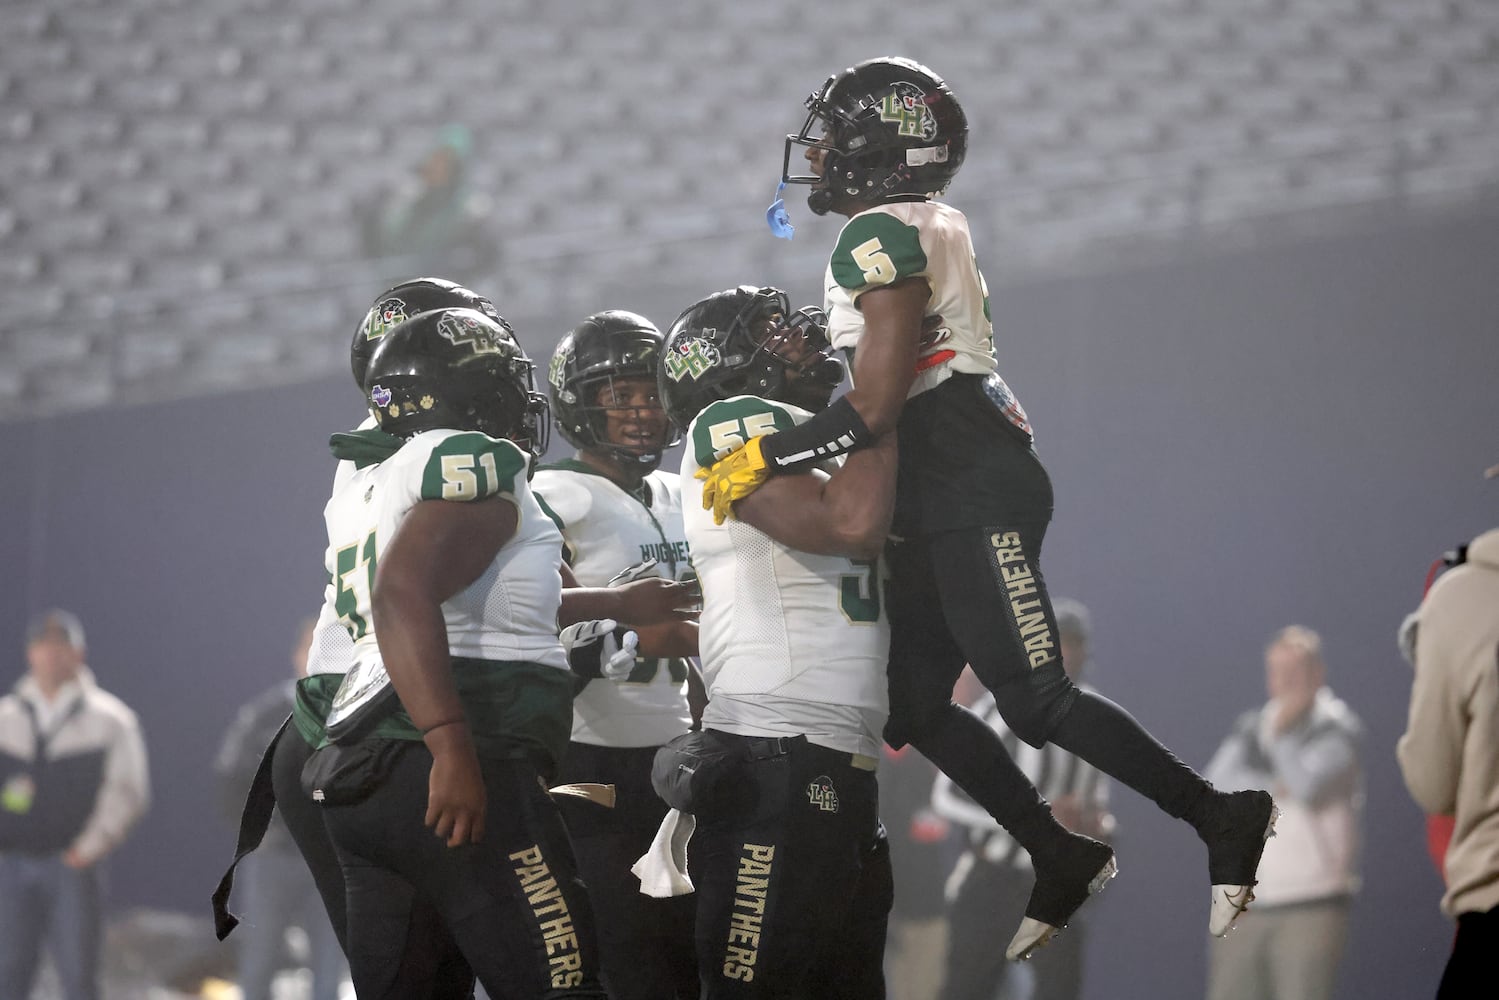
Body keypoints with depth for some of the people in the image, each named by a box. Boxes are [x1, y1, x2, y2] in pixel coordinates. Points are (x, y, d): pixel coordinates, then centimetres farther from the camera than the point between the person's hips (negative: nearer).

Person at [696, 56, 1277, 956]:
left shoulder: (884, 238, -15)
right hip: (946, 501, 10)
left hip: (973, 496, -10)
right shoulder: (934, 228, 15)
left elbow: (873, 410, -19)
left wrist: (761, 461, -13)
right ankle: (1061, 859, 15)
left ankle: (1223, 821, -2)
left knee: (1037, 702, -9)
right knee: (914, 707, 9)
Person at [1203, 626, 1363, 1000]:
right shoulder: (1251, 726, 14)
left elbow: (1308, 785, -15)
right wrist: (1273, 790, -11)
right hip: (1246, 900, 6)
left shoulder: (1338, 727, -1)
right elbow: (1215, 784, 1)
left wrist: (1281, 732, -3)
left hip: (1311, 903, -6)